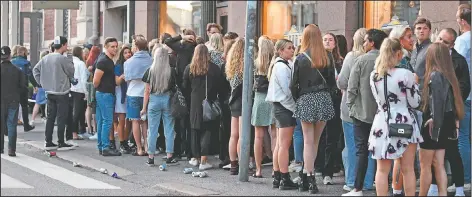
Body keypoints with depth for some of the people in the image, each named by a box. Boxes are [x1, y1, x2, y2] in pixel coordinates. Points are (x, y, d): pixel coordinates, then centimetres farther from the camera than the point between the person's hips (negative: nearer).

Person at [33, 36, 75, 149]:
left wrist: (42, 82, 12)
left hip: (49, 92, 7)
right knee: (62, 118, 0)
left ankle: (48, 142, 13)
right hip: (62, 92, -7)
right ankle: (61, 143, 2)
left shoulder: (45, 58, 5)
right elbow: (72, 73, -8)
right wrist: (70, 62, 8)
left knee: (50, 117, 11)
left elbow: (35, 70, 10)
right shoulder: (63, 59, -16)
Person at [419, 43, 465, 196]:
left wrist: (433, 120, -18)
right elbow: (453, 99, 8)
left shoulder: (435, 75, -16)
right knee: (439, 165, 10)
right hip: (445, 123, 8)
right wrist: (455, 121, 9)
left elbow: (436, 101, -22)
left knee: (425, 165, 2)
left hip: (433, 124, -8)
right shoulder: (448, 75, 8)